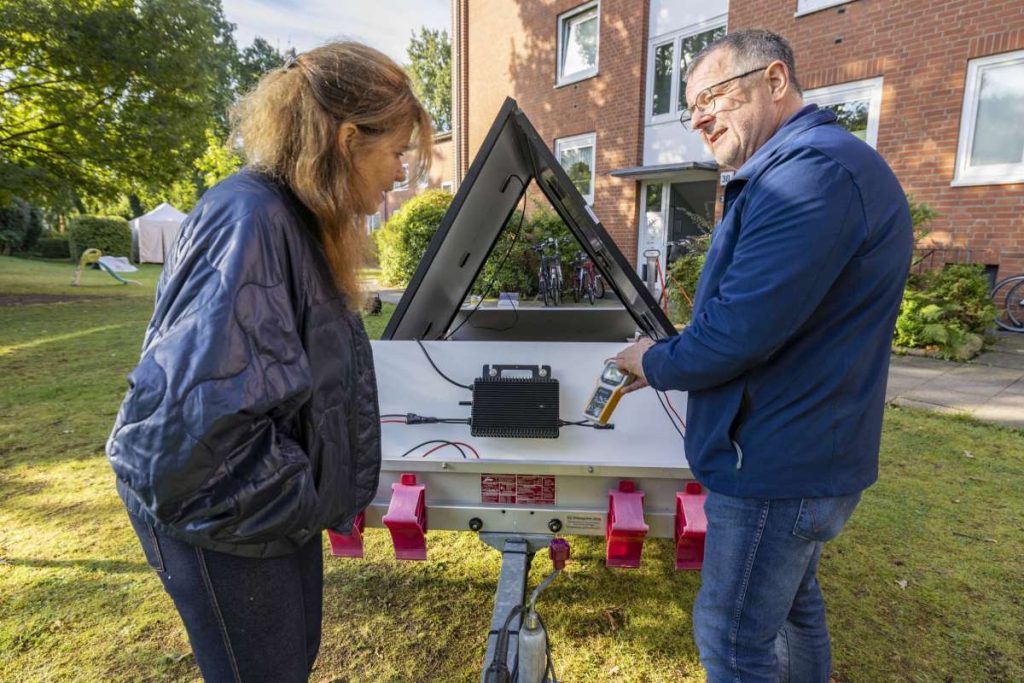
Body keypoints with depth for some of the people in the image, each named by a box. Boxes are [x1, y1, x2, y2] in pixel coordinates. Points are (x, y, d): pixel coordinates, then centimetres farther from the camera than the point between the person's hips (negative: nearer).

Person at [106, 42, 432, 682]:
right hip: (229, 520, -8)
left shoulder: (302, 221, 4)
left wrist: (317, 491, 6)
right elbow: (193, 401, -33)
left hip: (281, 505, 8)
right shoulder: (249, 219, -26)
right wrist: (295, 498, -18)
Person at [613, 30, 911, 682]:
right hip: (801, 448, 10)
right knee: (792, 605, 26)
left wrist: (655, 364, -9)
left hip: (778, 460, -10)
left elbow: (743, 328, -27)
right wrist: (668, 355, 9)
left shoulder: (813, 169, -22)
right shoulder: (809, 165, 14)